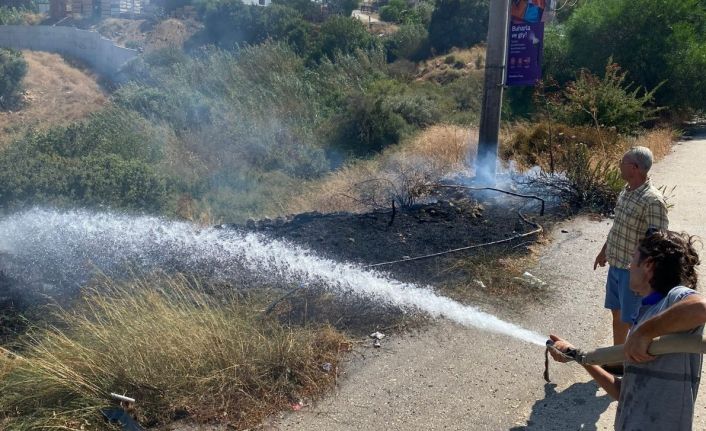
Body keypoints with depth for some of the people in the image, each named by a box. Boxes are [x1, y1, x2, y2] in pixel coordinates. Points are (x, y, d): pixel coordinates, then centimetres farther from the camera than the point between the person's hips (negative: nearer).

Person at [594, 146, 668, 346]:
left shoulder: (653, 200, -23)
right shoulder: (626, 192, 4)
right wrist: (604, 251, 24)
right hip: (615, 265, 8)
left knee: (631, 320, 4)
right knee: (616, 312, 20)